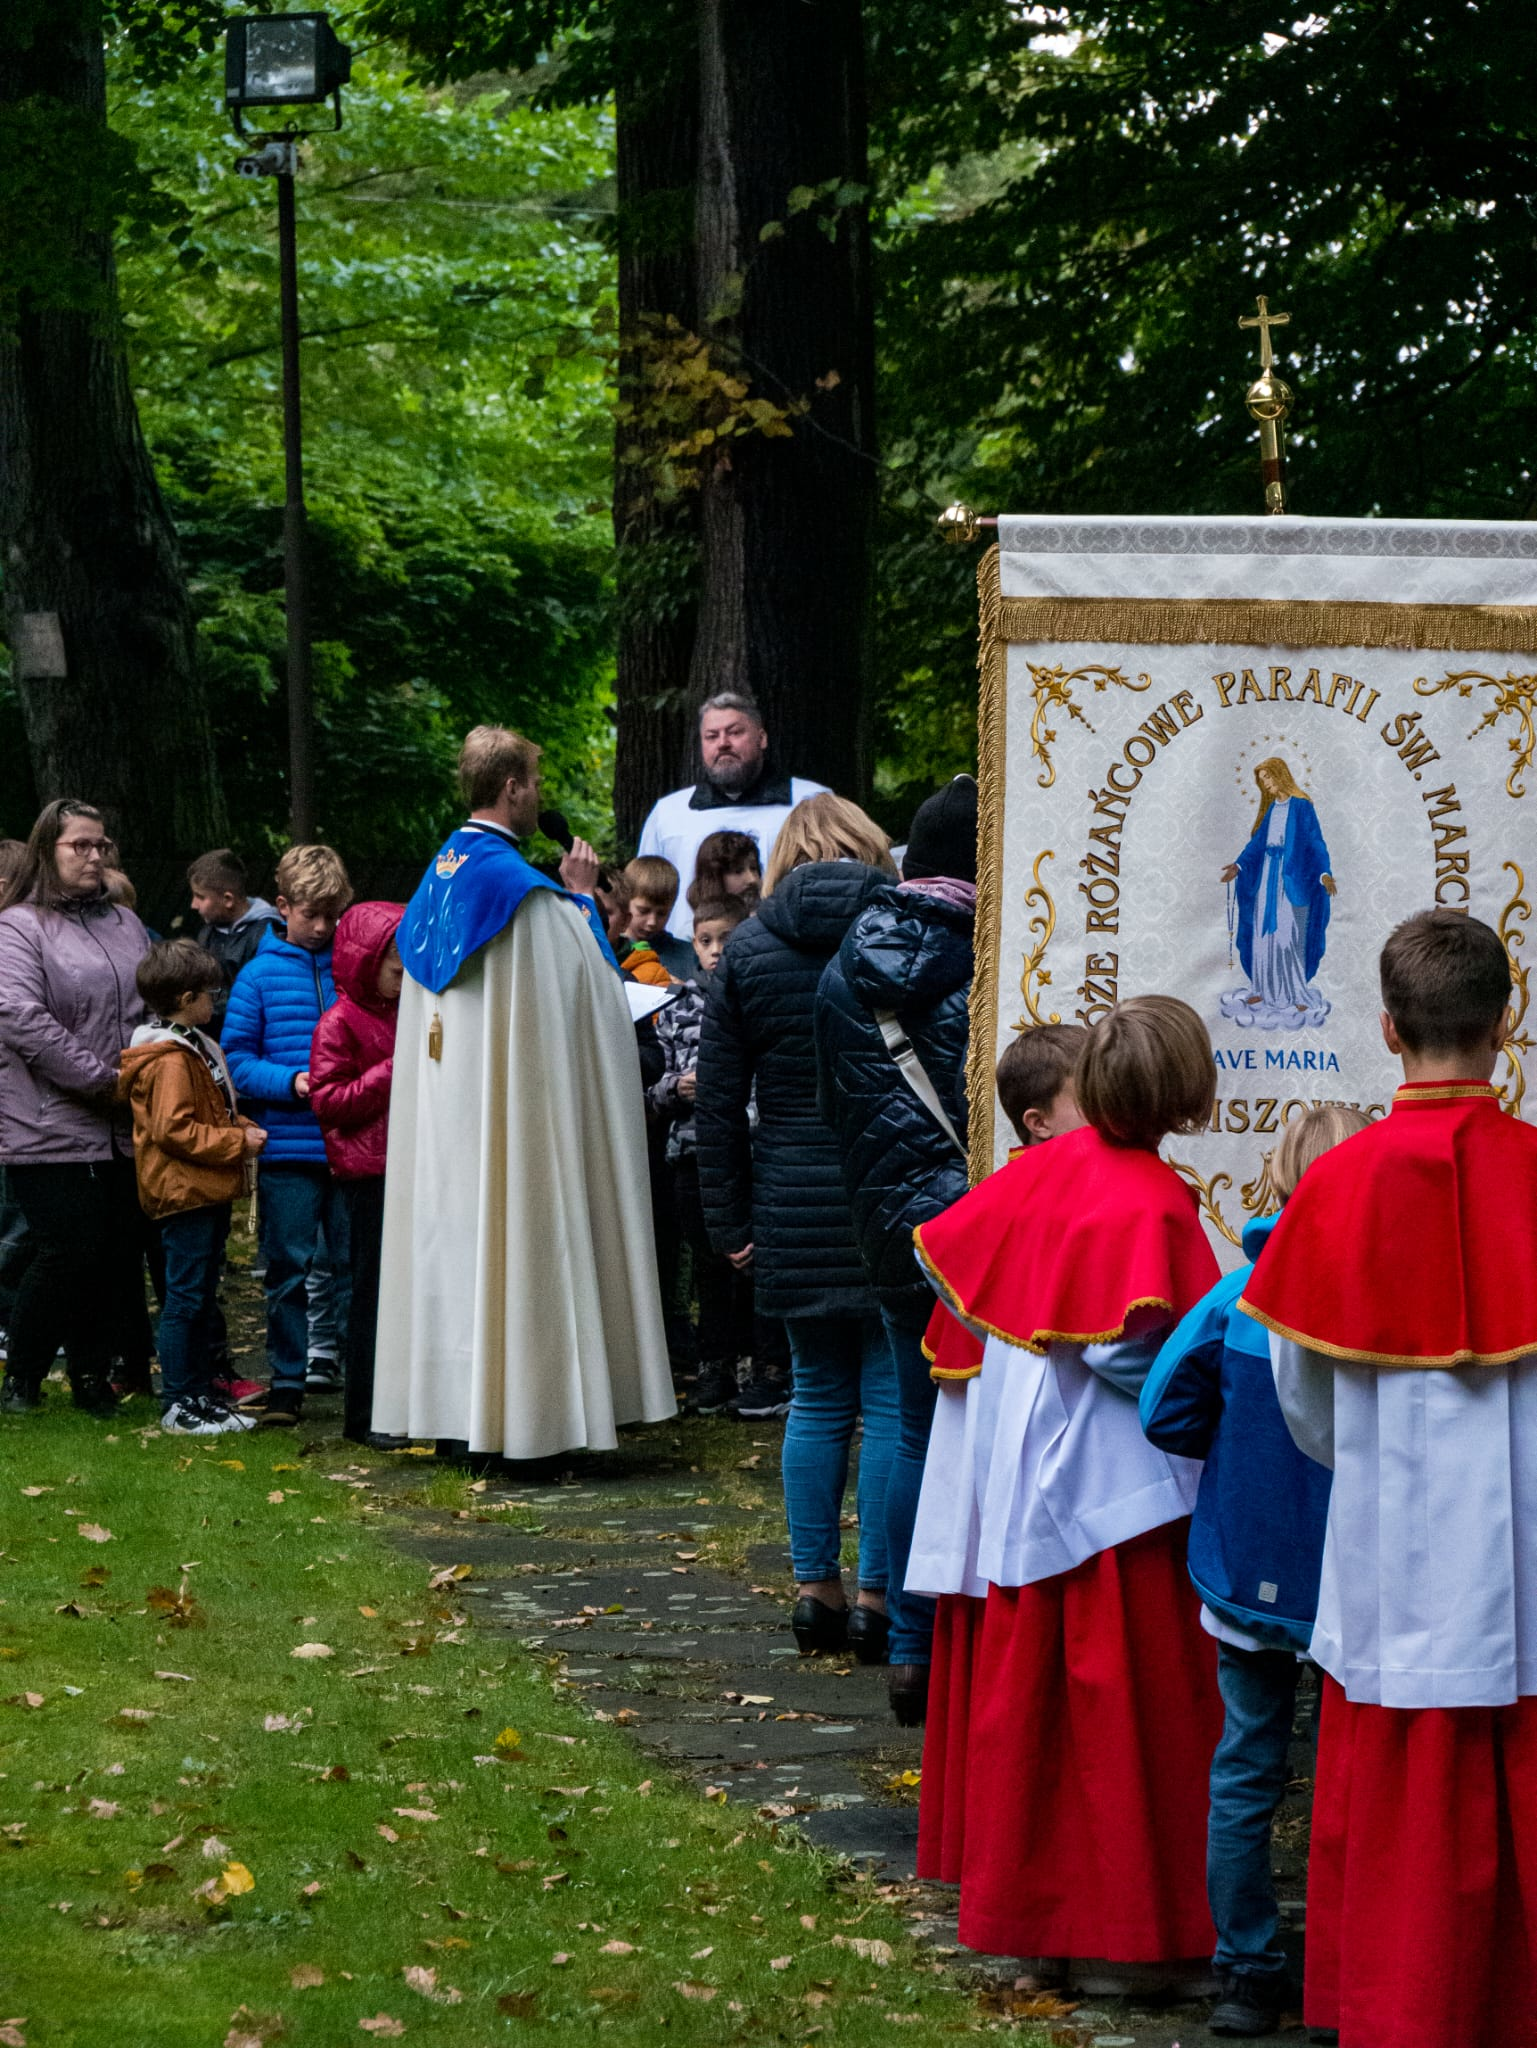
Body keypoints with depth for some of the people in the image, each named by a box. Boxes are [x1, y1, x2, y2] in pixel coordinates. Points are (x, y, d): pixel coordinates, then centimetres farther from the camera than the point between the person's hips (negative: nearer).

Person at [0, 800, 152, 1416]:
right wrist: (102, 1080, -16)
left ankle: (92, 1375, 18)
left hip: (125, 1131, 6)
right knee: (69, 1252, -9)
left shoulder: (124, 923, 17)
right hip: (53, 1129, -6)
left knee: (121, 1253, 5)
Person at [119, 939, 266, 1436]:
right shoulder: (170, 1060, -17)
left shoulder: (195, 1048, 17)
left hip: (208, 1191, 11)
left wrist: (243, 1129, 7)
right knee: (186, 1297, -7)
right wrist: (238, 1142, -19)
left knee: (202, 1296, 15)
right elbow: (174, 1130, -23)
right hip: (185, 1192, -11)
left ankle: (200, 1394, 21)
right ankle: (178, 1405, -3)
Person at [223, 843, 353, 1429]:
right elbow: (237, 1059, 1)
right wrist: (291, 1082, -14)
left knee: (355, 1264, 5)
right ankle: (286, 1384, 11)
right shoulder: (260, 975, 2)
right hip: (287, 1148, -1)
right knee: (288, 1269, 3)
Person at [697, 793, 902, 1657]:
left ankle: (815, 1587, 14)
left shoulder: (749, 948, 5)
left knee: (819, 1398, 13)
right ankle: (877, 1598, 1)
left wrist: (730, 1220, 11)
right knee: (893, 1398, 2)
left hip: (796, 1209, 2)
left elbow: (718, 1101, 5)